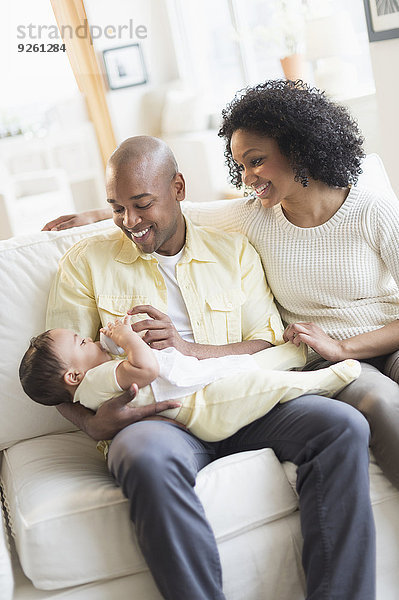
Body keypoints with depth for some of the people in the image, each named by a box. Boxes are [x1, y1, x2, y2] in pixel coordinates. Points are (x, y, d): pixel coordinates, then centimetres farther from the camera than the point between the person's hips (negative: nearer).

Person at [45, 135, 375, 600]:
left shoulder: (233, 251, 15)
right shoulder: (87, 261, 11)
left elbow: (270, 347, 6)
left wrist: (189, 349, -12)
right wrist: (95, 424, -15)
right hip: (151, 415, -2)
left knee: (344, 427, -24)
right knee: (150, 458, -40)